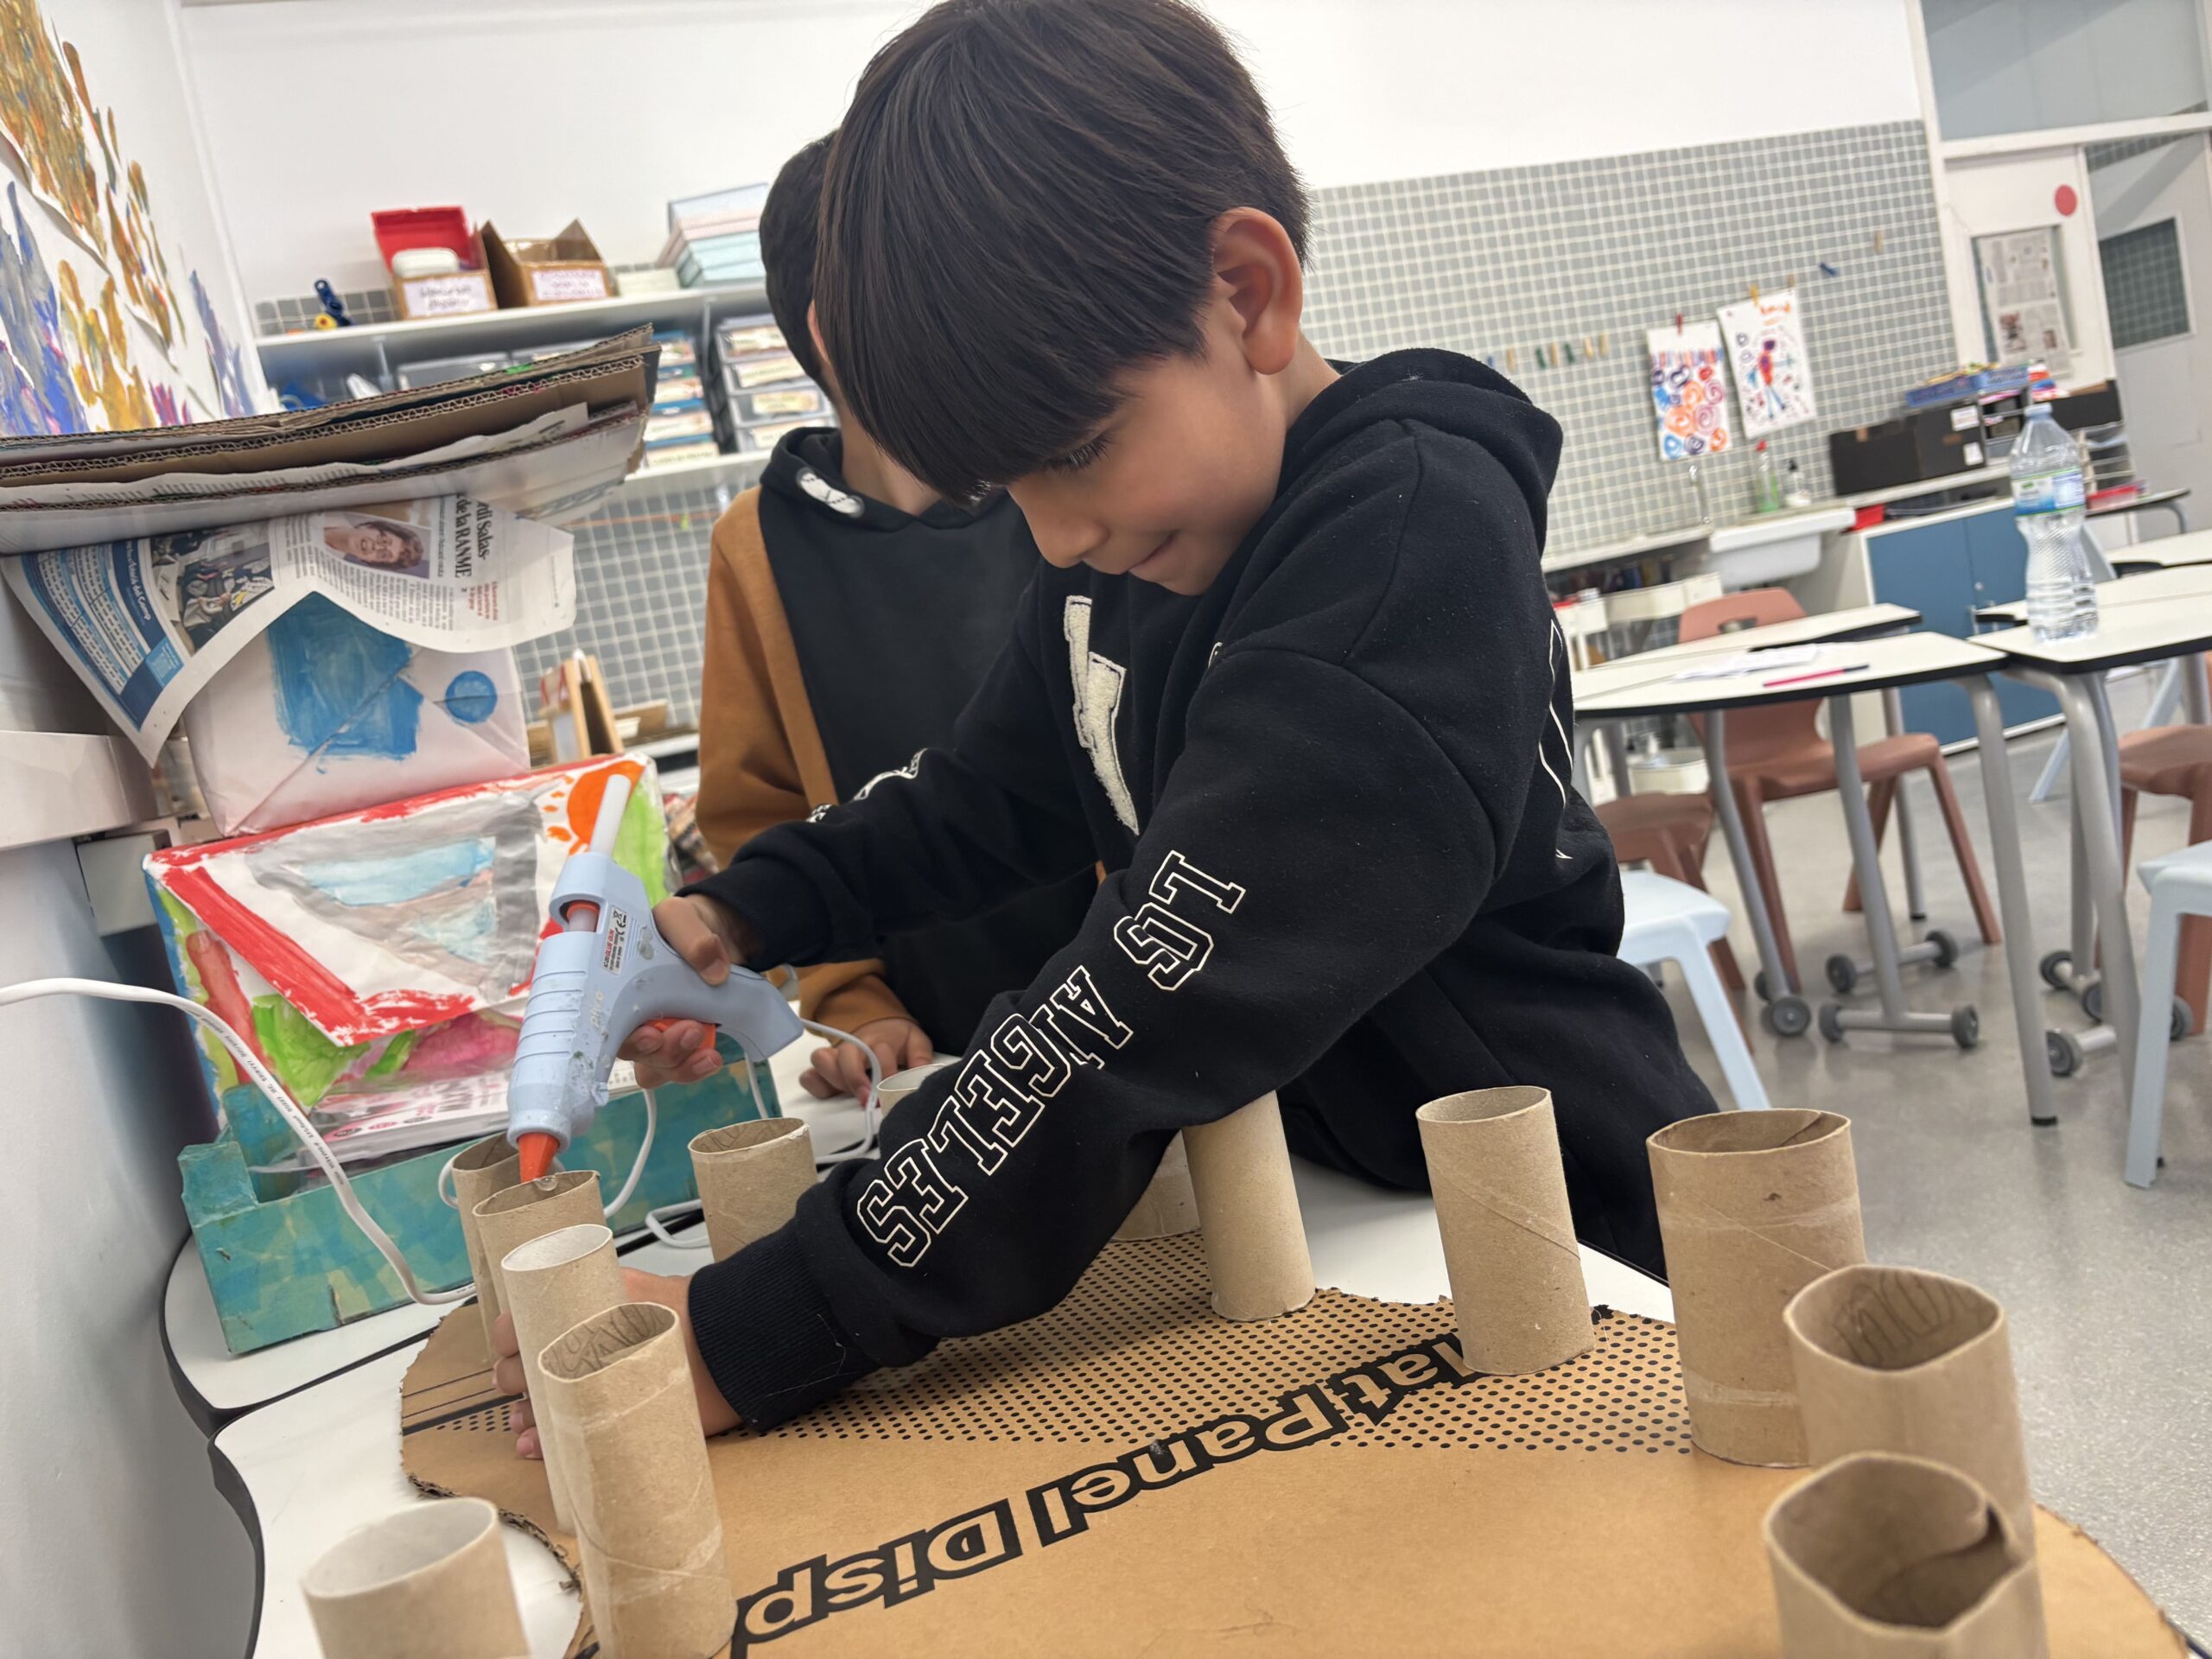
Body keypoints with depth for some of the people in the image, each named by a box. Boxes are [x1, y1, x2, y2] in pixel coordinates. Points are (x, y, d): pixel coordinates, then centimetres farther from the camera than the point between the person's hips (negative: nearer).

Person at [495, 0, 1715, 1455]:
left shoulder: (1411, 545, -27)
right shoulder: (1123, 550, -1)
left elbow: (1155, 1020, -33)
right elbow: (987, 800, 12)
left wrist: (752, 1341, -30)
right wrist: (737, 922, -3)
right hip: (1316, 1201, 6)